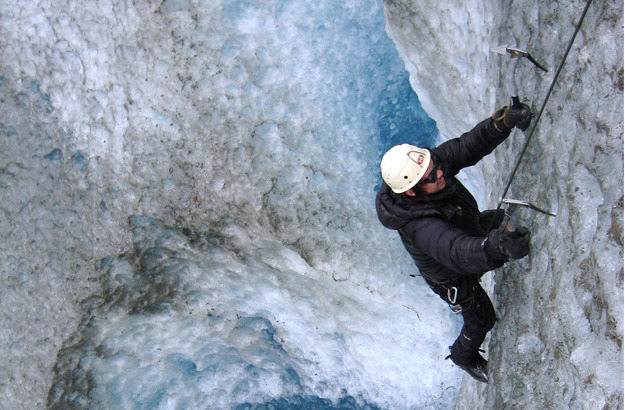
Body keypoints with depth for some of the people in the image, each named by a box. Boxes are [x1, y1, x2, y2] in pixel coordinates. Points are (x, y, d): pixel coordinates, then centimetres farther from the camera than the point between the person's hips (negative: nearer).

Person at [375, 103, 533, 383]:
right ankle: (464, 356, 55)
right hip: (453, 278, -6)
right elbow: (460, 252, -64)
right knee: (482, 320, 20)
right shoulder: (420, 226, -50)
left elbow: (469, 145, -29)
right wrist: (495, 247, -85)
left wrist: (503, 121, -48)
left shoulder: (432, 164, -30)